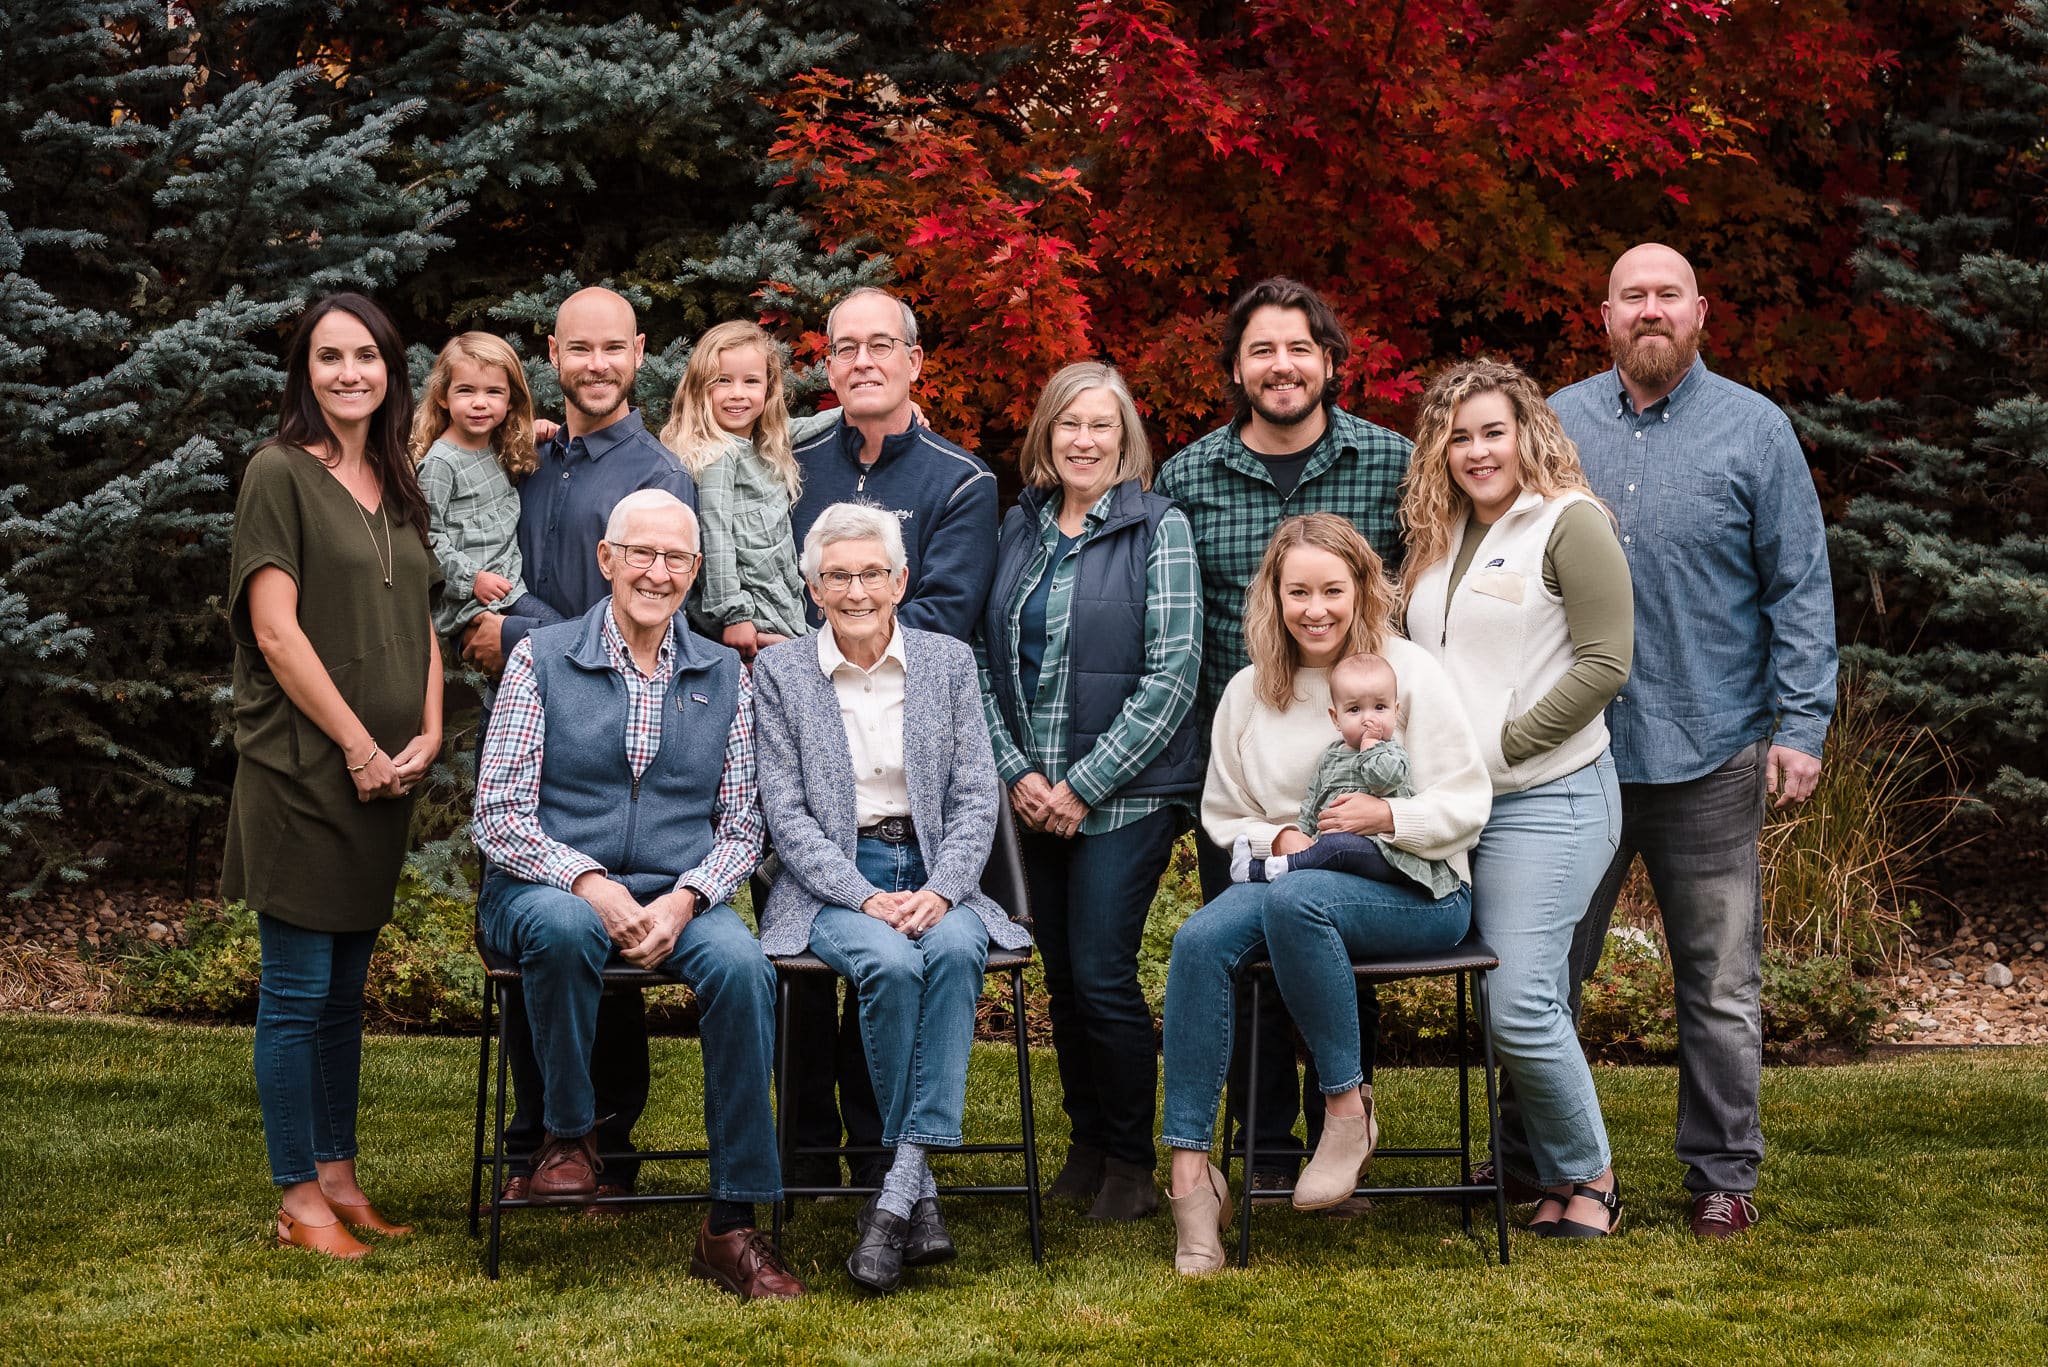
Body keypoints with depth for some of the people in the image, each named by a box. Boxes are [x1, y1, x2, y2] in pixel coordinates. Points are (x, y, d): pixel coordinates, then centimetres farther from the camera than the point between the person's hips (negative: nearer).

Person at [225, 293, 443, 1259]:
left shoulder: (397, 487, 15)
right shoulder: (281, 473, -6)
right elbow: (276, 630, -13)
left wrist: (427, 736, 1)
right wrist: (359, 745, -12)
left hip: (383, 778, 7)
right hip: (302, 769, -7)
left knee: (345, 989, 13)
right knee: (297, 990, -2)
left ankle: (339, 1176, 20)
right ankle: (299, 1199, 4)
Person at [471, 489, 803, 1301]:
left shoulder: (724, 677, 11)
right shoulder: (542, 660, 2)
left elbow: (741, 828, 9)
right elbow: (499, 817, -3)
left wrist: (683, 900, -11)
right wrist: (590, 882, -19)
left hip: (676, 898, 2)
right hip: (545, 887, -2)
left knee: (744, 968, -30)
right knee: (566, 926, -38)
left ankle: (733, 1224, -24)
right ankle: (568, 1135, -12)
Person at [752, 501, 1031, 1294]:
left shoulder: (948, 663, 9)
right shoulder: (780, 671, 4)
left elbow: (976, 798, 5)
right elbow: (786, 813, -2)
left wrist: (939, 892, -13)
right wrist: (865, 898, -16)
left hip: (932, 875, 2)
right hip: (830, 882, -1)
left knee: (956, 951, -32)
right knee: (890, 964, -33)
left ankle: (896, 1192, -34)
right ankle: (920, 1194, -23)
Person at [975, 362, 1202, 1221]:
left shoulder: (1157, 529, -4)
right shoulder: (1018, 530, 10)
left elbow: (1172, 675, -10)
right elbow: (985, 658, 9)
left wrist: (1083, 785, -13)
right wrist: (1017, 772, -5)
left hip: (1127, 793, -5)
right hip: (1031, 796, 5)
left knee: (1104, 977, -7)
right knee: (1063, 979, 9)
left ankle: (1131, 1164, 7)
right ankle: (1085, 1149, 22)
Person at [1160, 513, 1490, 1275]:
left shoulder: (1408, 670, -2)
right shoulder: (1249, 691, 9)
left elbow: (1468, 806, -3)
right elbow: (1222, 814, 17)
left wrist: (1388, 816, -21)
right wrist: (1278, 839, -4)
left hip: (1417, 892, -4)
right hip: (1289, 874, 4)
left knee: (1294, 900, -38)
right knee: (1200, 940, -29)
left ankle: (1348, 1106, -22)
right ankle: (1190, 1172, -29)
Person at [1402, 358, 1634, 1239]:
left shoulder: (1569, 524, -7)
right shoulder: (1438, 538, 15)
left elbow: (1604, 665, -13)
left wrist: (1498, 745, -13)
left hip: (1547, 800, -7)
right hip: (1452, 805, 7)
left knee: (1519, 1003, -13)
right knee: (1531, 1001, 11)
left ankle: (1588, 1174, 4)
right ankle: (1549, 1165, 21)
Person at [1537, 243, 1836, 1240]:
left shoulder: (1754, 430, 1)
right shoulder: (1555, 425, 8)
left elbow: (1800, 588, 1)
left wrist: (1801, 723, -6)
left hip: (1708, 753, -2)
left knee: (1719, 981, 5)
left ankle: (1722, 1175, 17)